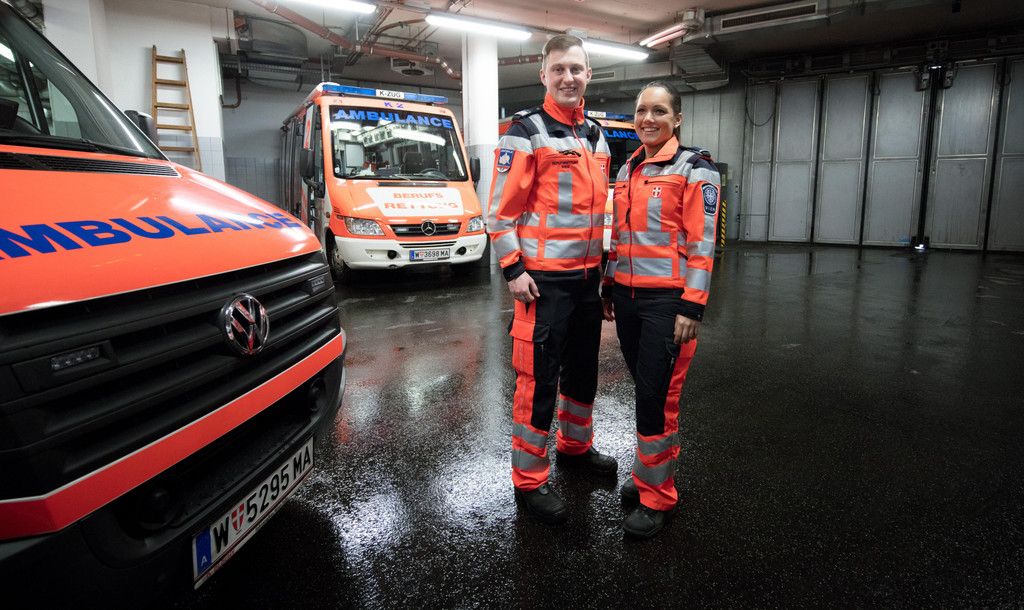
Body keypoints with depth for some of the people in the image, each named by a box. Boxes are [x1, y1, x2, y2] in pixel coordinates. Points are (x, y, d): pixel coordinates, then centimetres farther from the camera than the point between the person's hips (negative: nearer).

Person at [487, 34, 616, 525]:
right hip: (543, 279, -8)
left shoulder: (595, 135, 14)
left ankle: (575, 446, 40)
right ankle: (530, 480, 11)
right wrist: (513, 270, -17)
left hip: (587, 277, 8)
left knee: (583, 370, 19)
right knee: (538, 378, -3)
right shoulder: (526, 132, -8)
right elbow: (500, 209, -12)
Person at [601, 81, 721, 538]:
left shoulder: (694, 170, -6)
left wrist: (691, 307, -16)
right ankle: (654, 469, 30)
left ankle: (657, 494, 11)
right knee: (644, 388, 14)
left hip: (667, 299, -6)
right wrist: (609, 286, 17)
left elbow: (702, 243, -11)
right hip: (628, 296, 6)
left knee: (657, 395, -4)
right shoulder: (626, 171, 14)